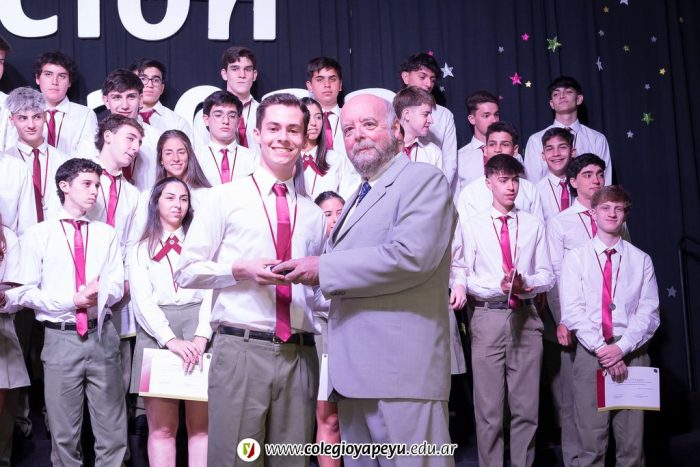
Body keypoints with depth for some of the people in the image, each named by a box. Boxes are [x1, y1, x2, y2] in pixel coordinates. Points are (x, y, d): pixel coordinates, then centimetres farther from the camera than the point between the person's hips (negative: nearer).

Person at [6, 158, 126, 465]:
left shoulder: (106, 234, 11)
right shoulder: (38, 235, 4)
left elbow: (117, 287, 4)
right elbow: (26, 292, -2)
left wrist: (97, 296, -18)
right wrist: (72, 301, -15)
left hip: (102, 335, 2)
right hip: (61, 337, -2)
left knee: (113, 431, 4)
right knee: (64, 433, 7)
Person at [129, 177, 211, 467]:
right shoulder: (141, 249, 15)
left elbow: (211, 292, 4)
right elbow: (142, 300, 2)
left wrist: (201, 336, -13)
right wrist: (171, 340, -13)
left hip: (198, 331, 0)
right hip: (157, 335, 0)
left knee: (201, 425, -3)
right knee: (161, 428, -2)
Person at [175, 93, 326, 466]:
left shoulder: (313, 215, 14)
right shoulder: (225, 198, 3)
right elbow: (187, 271, 1)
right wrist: (241, 270, -13)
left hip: (300, 355, 4)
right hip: (241, 350, -3)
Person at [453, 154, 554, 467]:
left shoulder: (533, 225, 10)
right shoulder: (472, 225, 3)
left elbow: (547, 276, 7)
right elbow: (462, 276, -2)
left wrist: (525, 283, -14)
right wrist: (498, 287, -17)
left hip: (526, 317, 2)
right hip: (488, 317, -2)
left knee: (526, 406, 7)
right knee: (489, 408, 2)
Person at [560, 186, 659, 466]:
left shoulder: (641, 260, 11)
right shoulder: (576, 258, 8)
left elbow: (649, 312, 3)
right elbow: (572, 311, -2)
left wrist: (621, 348, -12)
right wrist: (601, 349, -13)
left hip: (632, 354, 1)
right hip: (590, 352, -1)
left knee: (632, 443, 2)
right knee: (591, 442, -3)